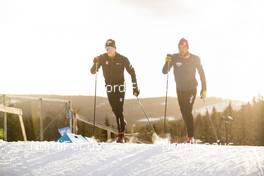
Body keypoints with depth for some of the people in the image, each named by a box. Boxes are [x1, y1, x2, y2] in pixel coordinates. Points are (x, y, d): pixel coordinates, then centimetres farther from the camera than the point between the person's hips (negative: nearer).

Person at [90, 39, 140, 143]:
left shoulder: (122, 59, -11)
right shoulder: (102, 58, -5)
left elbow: (131, 72, -3)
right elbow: (93, 71, -6)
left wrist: (135, 87, -6)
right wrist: (95, 64, -28)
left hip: (120, 87, -3)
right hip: (109, 88, 3)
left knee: (119, 110, -11)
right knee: (115, 110, 10)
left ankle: (121, 134, -6)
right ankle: (122, 123, 38)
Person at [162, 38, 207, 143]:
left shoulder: (195, 59, -12)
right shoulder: (174, 58, -9)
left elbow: (201, 74, -2)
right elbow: (165, 72, -12)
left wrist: (204, 89, -5)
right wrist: (167, 63, -32)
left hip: (191, 89, -3)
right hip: (180, 90, 3)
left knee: (188, 111, -14)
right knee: (184, 112, 11)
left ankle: (191, 136, -9)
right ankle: (189, 132, 31)